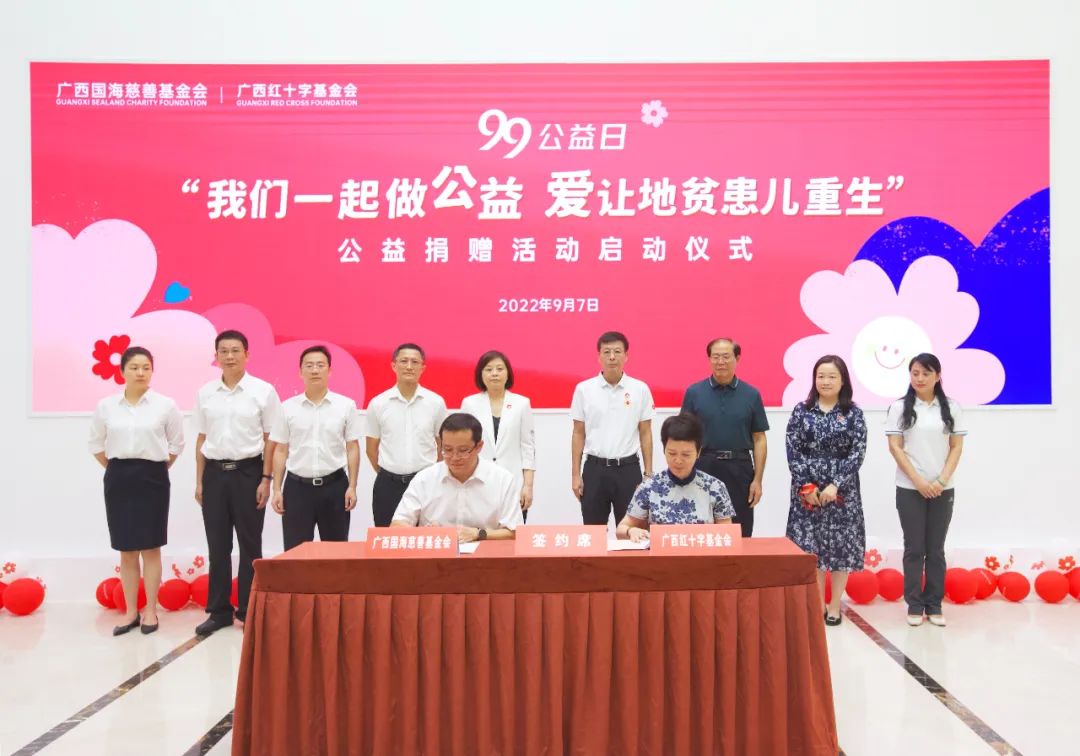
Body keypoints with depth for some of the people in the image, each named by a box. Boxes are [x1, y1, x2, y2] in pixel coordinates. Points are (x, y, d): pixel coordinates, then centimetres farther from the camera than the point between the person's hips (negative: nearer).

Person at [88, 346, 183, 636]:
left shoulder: (165, 405, -3)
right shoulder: (106, 406, 2)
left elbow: (176, 444, 5)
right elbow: (96, 444, 13)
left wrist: (157, 468, 2)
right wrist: (117, 469, 6)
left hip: (152, 479, -2)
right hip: (118, 479, 2)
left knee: (150, 548, 3)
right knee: (126, 550, 8)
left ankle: (150, 611, 13)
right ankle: (131, 611, 17)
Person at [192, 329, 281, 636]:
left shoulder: (263, 391, -4)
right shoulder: (205, 393, 6)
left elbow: (270, 439, -3)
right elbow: (201, 439, 10)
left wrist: (266, 479, -8)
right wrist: (199, 481, 7)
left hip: (248, 472, -3)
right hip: (214, 473, 3)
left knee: (249, 544, 5)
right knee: (217, 546, 8)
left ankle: (249, 610, 16)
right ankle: (219, 610, 19)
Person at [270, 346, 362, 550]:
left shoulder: (346, 405, 0)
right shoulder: (287, 407, 2)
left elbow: (353, 448, 1)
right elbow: (280, 451, 6)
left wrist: (352, 486, -4)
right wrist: (277, 489, 1)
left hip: (334, 485, 0)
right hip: (297, 486, 1)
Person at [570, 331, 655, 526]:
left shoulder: (640, 389, 0)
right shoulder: (584, 389, 0)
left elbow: (645, 434, 4)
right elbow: (578, 434, 4)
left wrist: (649, 474, 2)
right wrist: (575, 474, 1)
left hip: (628, 469, 0)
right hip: (595, 468, 0)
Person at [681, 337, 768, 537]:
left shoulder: (751, 394, 4)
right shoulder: (694, 393, 3)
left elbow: (759, 439, 4)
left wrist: (757, 480, -2)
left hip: (739, 470, 0)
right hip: (703, 468, 0)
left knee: (741, 535, 6)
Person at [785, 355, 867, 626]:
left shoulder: (853, 413, 1)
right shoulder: (801, 411, 3)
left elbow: (858, 453, -6)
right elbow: (792, 451, -1)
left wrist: (836, 485, -15)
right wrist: (806, 485, -10)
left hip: (842, 489, -1)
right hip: (807, 489, 1)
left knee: (841, 546, 2)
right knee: (810, 546, 4)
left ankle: (834, 606, 15)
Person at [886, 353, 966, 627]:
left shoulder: (951, 408, 4)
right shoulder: (900, 407, -1)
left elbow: (957, 447, 2)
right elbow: (895, 447, -5)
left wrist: (942, 480, -10)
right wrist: (918, 481, -12)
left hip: (942, 489, 2)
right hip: (910, 489, -1)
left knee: (936, 549, 7)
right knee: (914, 548, 3)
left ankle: (934, 605, 16)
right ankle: (914, 605, 11)